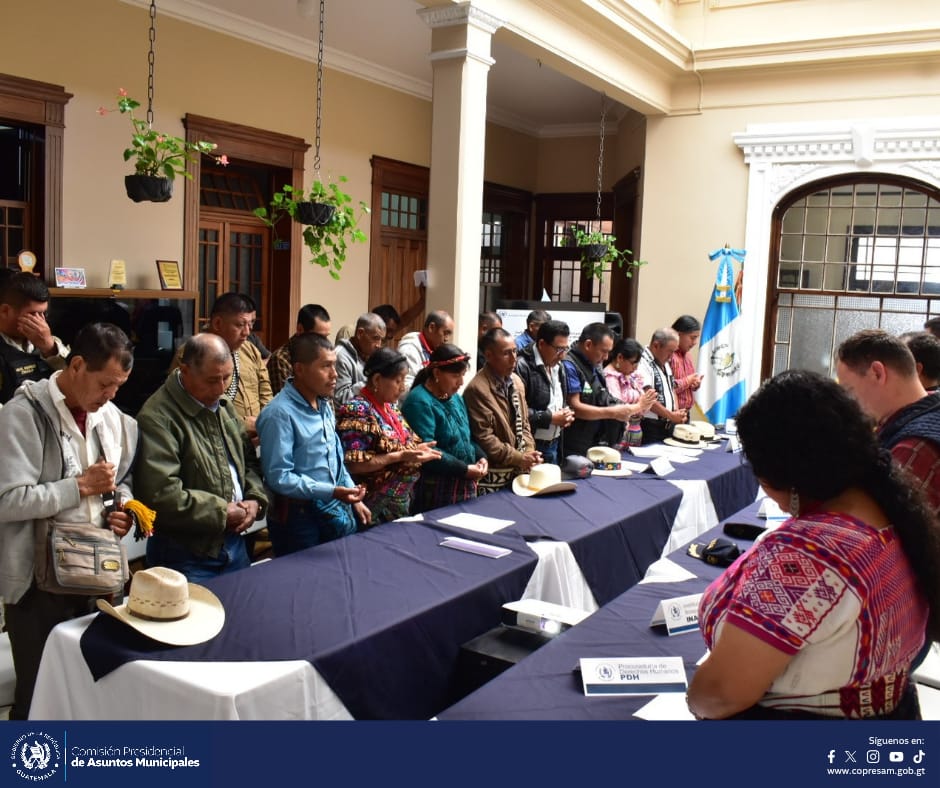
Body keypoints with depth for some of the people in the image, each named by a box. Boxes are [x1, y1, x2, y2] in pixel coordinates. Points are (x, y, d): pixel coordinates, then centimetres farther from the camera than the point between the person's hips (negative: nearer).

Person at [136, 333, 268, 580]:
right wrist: (222, 513, -18)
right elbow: (161, 494, -27)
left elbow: (248, 459, 17)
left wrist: (255, 500, -3)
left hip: (234, 543, 8)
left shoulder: (224, 405, 8)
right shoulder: (157, 418, -21)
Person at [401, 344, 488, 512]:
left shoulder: (456, 398, 14)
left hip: (465, 486, 9)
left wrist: (481, 457, 1)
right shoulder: (420, 402, -16)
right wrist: (464, 469, -21)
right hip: (435, 490, -9)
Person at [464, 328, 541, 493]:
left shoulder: (516, 381, 9)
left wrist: (529, 451, -1)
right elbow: (483, 437, -19)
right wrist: (518, 457, -16)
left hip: (519, 470, 7)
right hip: (493, 474, -7)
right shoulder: (477, 389, -17)